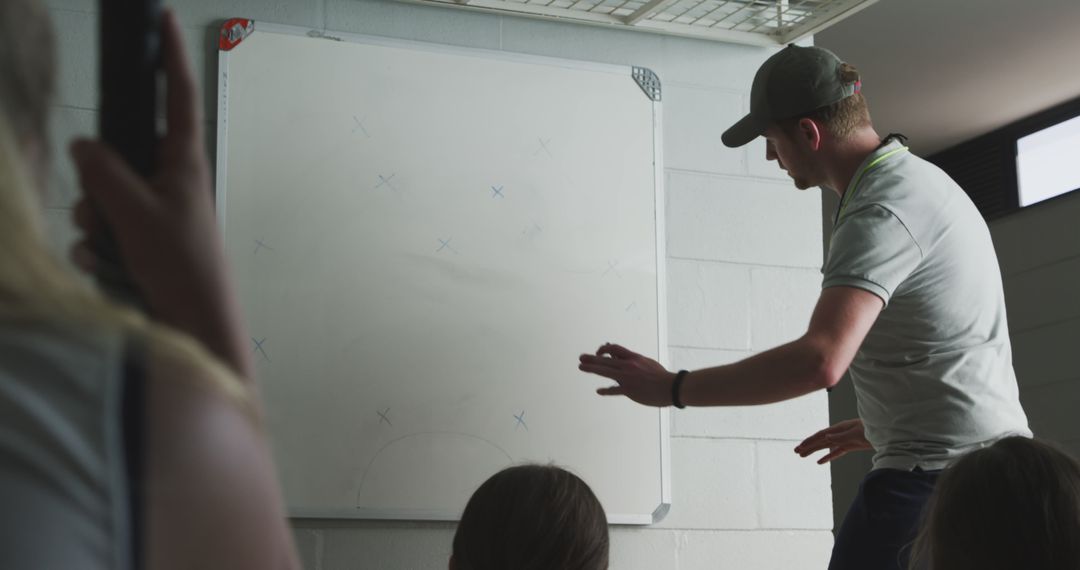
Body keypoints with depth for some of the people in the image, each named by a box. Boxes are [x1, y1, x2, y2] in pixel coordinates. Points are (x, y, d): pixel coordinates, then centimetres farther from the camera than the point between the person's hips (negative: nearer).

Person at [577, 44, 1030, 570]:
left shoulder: (880, 213, -18)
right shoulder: (924, 179, 15)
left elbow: (820, 361, -31)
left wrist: (671, 389, -25)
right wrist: (880, 425, 30)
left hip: (935, 473, -10)